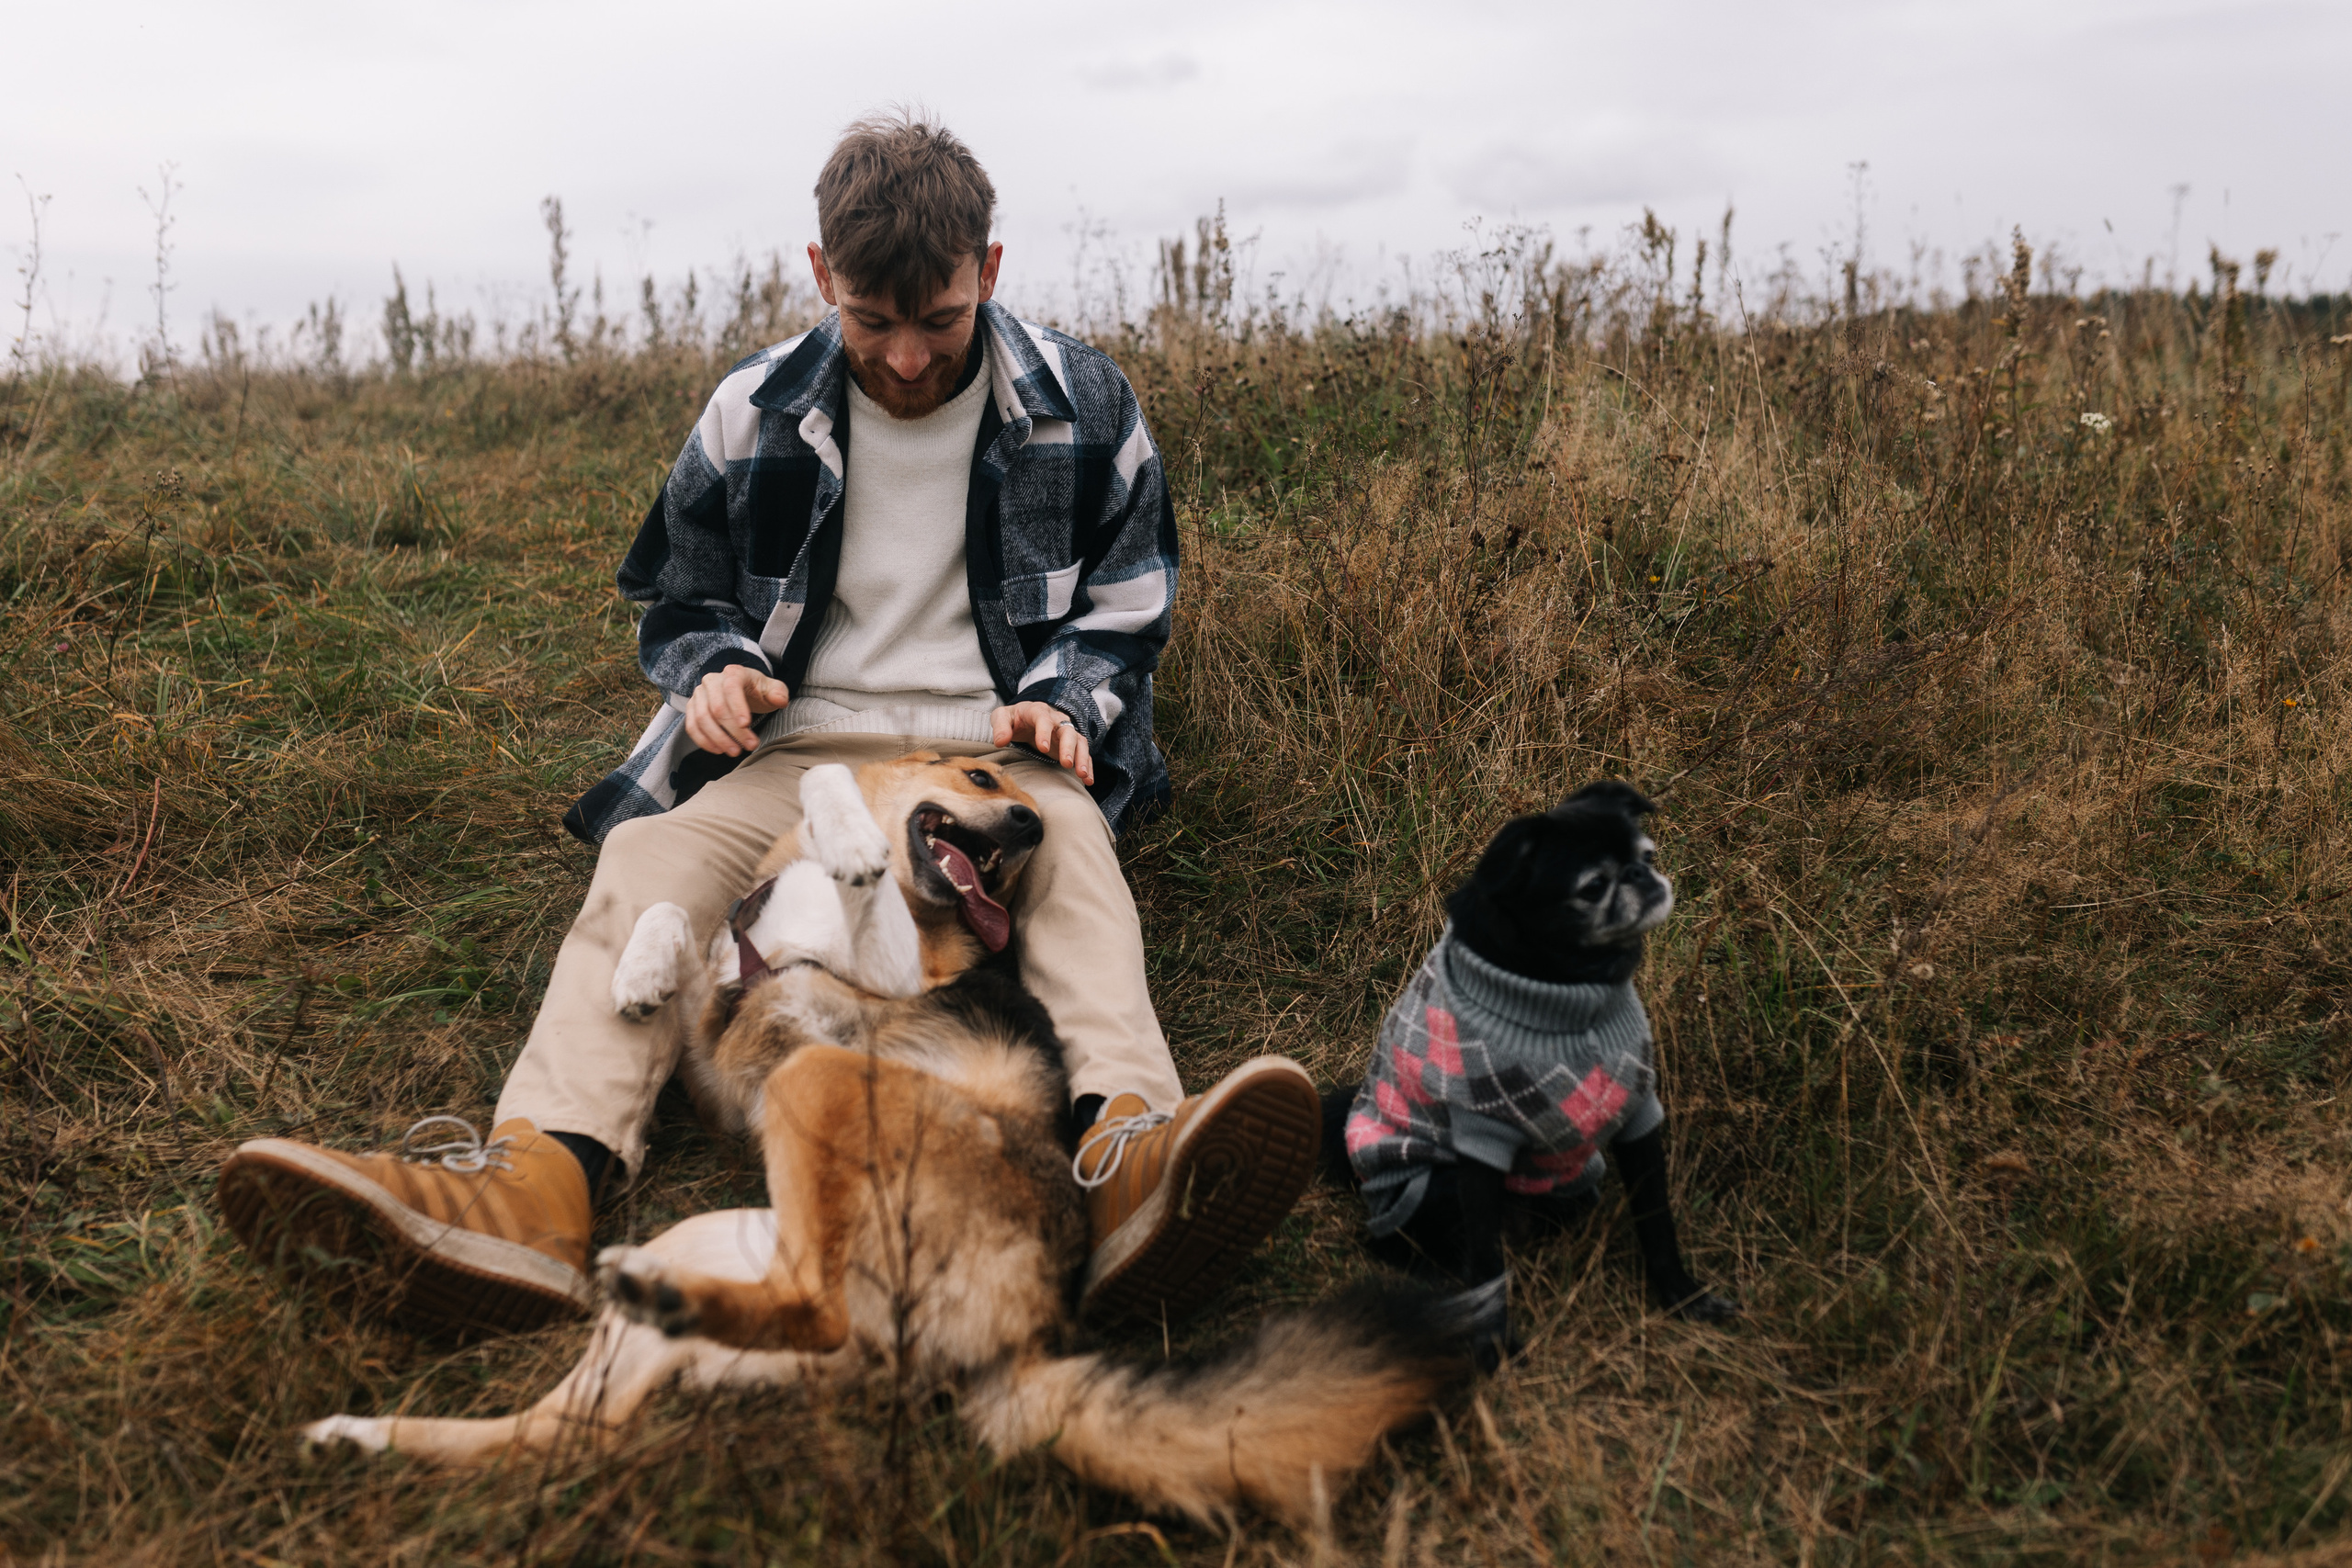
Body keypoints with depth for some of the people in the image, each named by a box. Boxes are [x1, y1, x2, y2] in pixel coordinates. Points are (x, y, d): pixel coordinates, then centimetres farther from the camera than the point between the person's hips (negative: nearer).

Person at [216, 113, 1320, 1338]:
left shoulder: (1082, 404, 5)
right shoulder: (754, 413, 7)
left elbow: (1126, 602, 14)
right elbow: (678, 602, 18)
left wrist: (1061, 699, -7)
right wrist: (719, 672, -6)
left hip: (999, 748, -1)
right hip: (803, 752, 2)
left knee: (1075, 850, -37)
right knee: (646, 861, -28)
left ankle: (1129, 1155, -64)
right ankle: (538, 1180, -51)